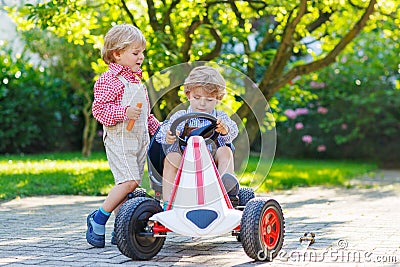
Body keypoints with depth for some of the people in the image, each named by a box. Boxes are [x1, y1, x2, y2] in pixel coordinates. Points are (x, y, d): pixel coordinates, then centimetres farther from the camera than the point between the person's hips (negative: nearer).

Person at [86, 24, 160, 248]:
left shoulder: (137, 80, 21)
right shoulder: (110, 80, -7)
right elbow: (99, 109, -15)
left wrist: (157, 127, 22)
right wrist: (124, 112, -25)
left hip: (140, 139, 8)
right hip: (119, 139, -8)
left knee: (129, 184, 6)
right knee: (129, 181, -19)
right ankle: (98, 219, -6)